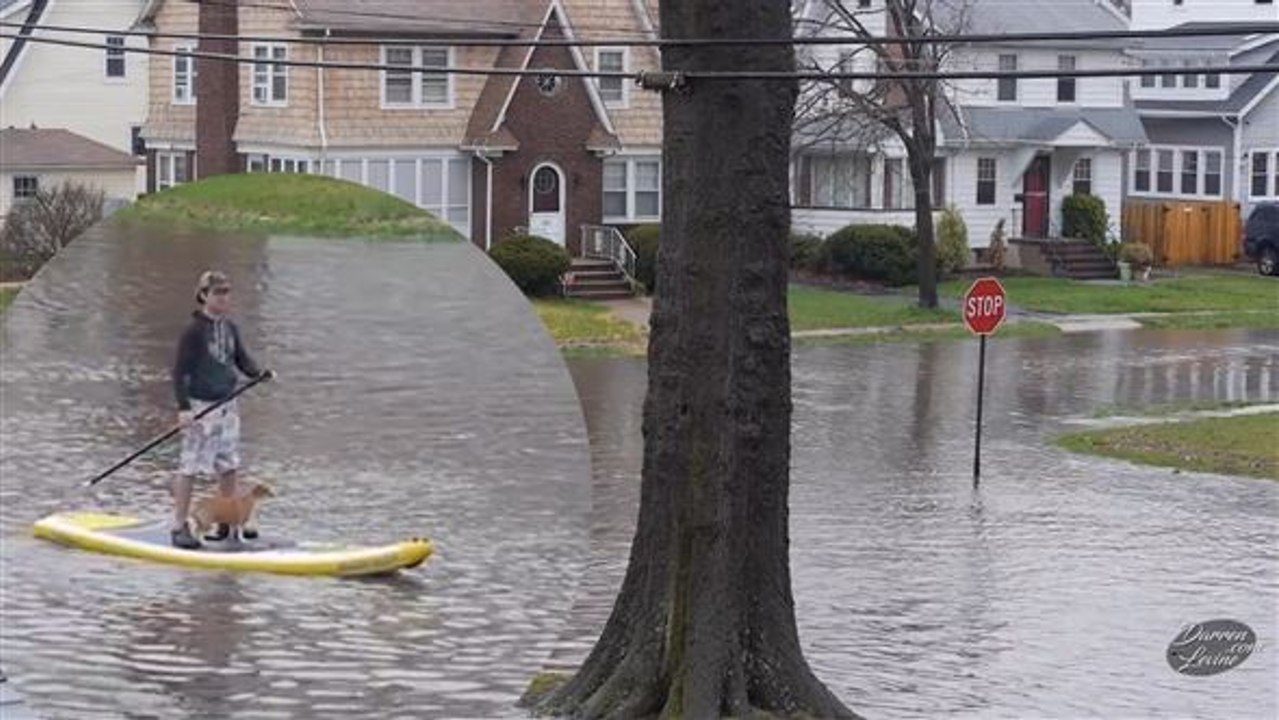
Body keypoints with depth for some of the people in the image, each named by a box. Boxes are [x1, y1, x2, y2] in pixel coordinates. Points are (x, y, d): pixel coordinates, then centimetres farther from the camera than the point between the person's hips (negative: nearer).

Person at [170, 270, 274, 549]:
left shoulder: (230, 328, 8)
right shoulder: (194, 331, -13)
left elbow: (242, 359, 14)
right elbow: (180, 370, -14)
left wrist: (259, 373, -7)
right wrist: (183, 407, -20)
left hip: (227, 404, 7)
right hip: (201, 406, -7)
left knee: (229, 465, 14)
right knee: (191, 466, -6)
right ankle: (179, 526, 0)